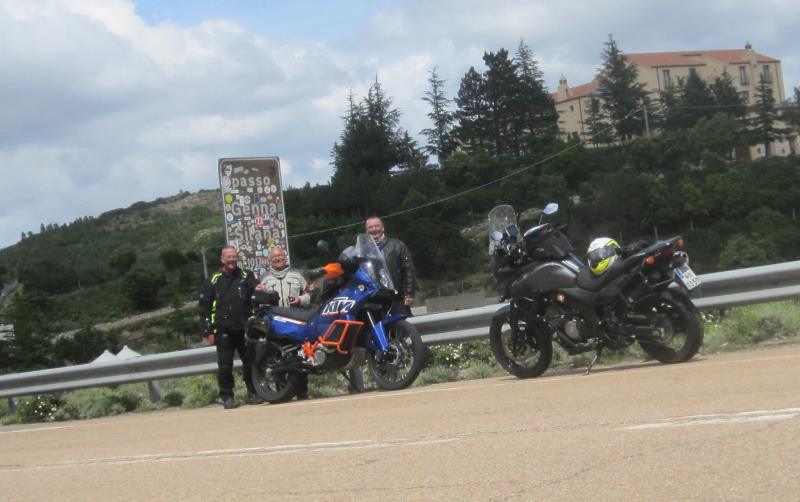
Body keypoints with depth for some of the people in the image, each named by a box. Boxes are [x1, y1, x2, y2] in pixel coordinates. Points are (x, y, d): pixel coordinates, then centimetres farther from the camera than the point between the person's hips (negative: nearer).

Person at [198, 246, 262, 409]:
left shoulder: (246, 277, 9)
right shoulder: (214, 281, 6)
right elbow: (204, 307, 4)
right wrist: (208, 332, -2)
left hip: (244, 328, 1)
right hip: (223, 332, -1)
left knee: (250, 363, 3)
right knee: (225, 366, 0)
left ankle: (253, 393, 14)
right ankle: (227, 397, 8)